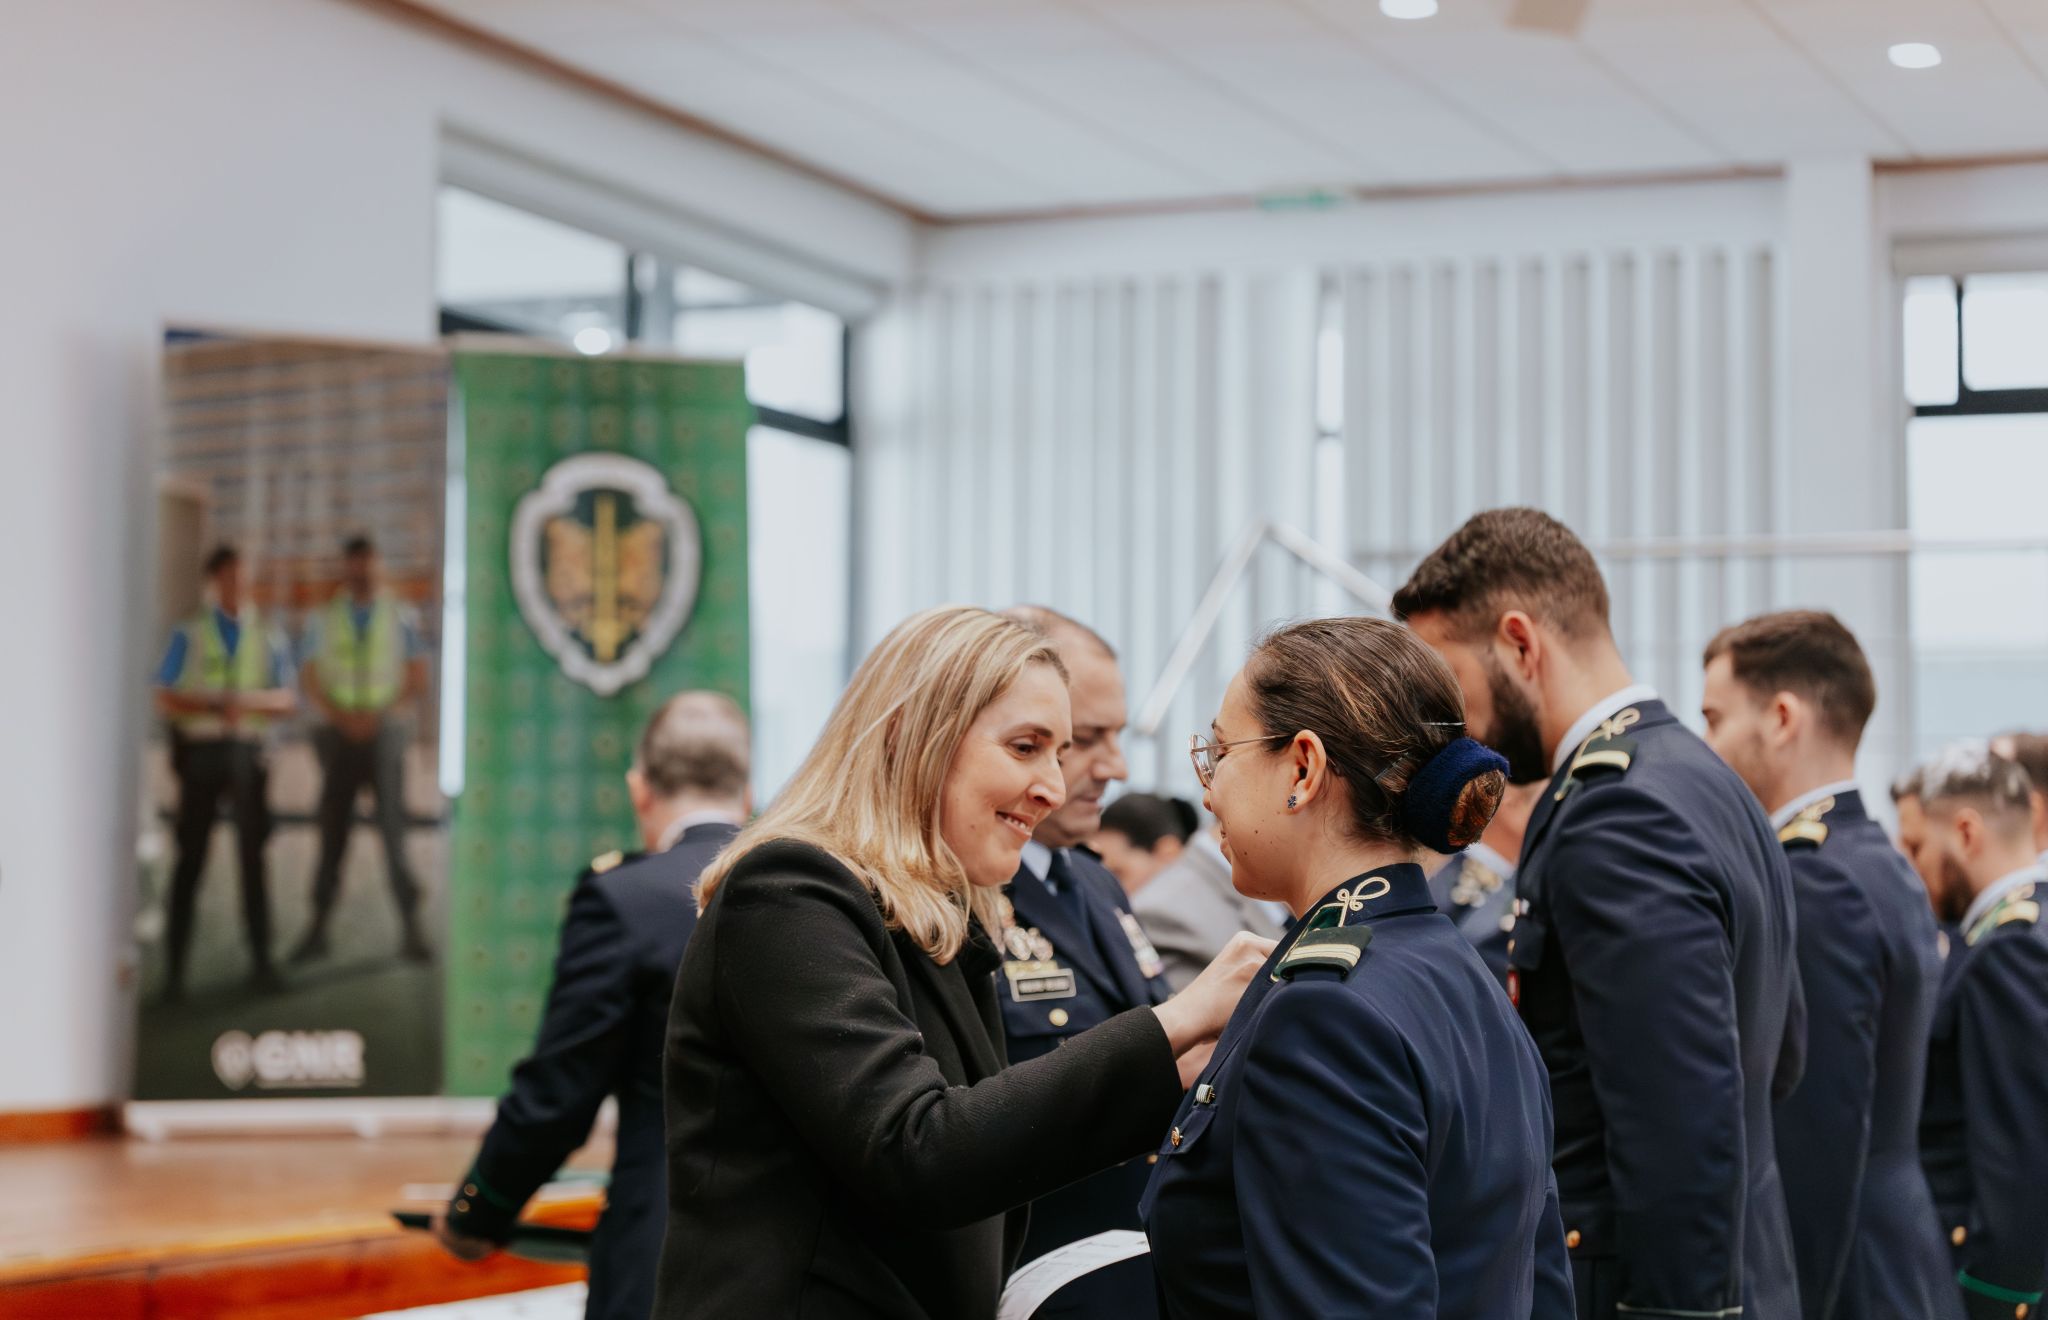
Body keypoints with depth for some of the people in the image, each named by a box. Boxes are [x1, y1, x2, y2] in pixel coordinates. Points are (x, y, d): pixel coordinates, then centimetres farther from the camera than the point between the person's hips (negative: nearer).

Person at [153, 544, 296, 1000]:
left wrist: (249, 701, -15)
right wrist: (213, 706, -16)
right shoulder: (189, 635, 4)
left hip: (248, 751, 2)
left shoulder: (266, 637, 8)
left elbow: (285, 700, 5)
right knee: (191, 857, 0)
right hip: (199, 751, -1)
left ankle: (261, 961, 12)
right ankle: (174, 967, 3)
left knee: (252, 854, 5)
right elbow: (165, 700, 0)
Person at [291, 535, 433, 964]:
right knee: (332, 831, 2)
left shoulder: (400, 619, 5)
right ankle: (318, 929, 6)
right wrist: (343, 718, -10)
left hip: (385, 732, -1)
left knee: (394, 828, -7)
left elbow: (417, 681, 3)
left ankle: (410, 929, -6)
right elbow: (309, 684, 6)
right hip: (337, 735, 2)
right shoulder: (323, 622, 10)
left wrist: (379, 716, -10)